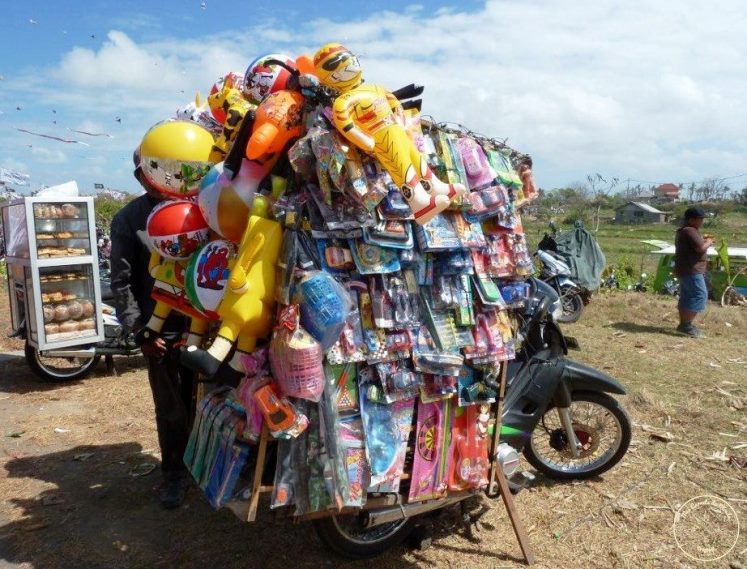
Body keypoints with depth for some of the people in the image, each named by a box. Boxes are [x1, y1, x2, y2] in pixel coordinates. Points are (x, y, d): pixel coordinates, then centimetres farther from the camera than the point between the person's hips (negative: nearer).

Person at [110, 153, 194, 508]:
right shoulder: (128, 220, 0)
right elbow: (121, 283, -1)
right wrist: (139, 332, -7)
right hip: (161, 331, -2)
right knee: (170, 408, 7)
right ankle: (174, 473, 24)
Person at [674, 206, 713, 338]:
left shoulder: (683, 231, 17)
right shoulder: (690, 231, -17)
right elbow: (700, 248, -23)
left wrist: (703, 240, 18)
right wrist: (708, 243, -6)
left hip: (685, 269, 11)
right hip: (691, 270, -11)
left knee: (686, 297, 12)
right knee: (700, 295, -11)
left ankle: (684, 324, 16)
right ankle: (686, 325, -12)